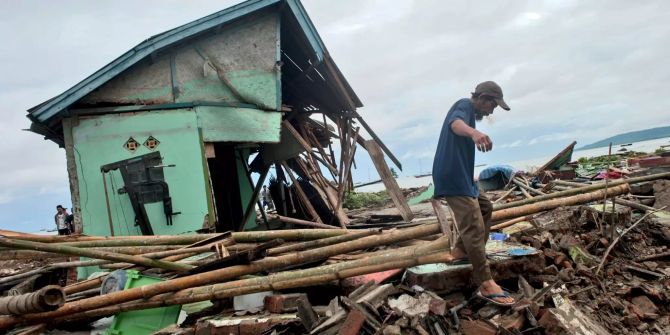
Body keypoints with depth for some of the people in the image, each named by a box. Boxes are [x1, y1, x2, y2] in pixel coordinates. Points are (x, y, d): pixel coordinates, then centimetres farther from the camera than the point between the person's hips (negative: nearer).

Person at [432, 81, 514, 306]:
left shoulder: (468, 111, 24)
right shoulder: (464, 105, -9)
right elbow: (455, 123, -34)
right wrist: (474, 132, -57)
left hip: (460, 176, 11)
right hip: (453, 177, -11)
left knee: (484, 207, 23)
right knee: (473, 227, -16)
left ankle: (461, 250, 26)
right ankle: (486, 284, -18)